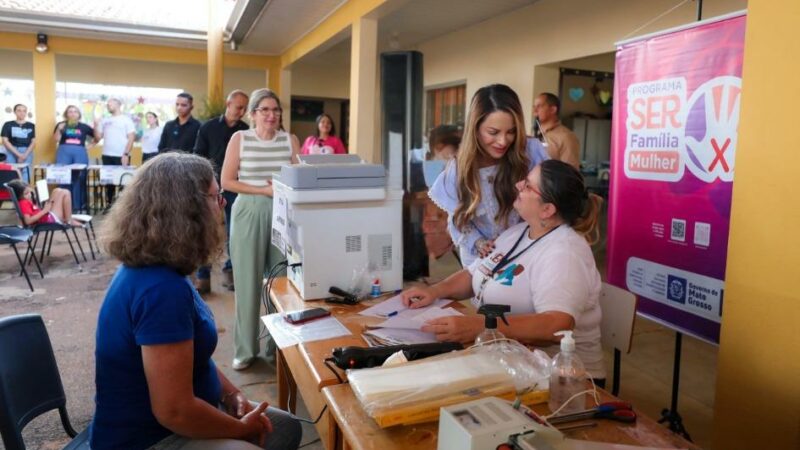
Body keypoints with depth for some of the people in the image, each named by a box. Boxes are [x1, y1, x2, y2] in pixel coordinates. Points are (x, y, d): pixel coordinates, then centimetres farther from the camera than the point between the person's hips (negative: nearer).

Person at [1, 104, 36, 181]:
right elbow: (5, 141, 0)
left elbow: (33, 142, 6)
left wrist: (25, 155, -8)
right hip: (11, 152, -1)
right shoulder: (8, 125, 5)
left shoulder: (31, 126, 9)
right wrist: (18, 154, -11)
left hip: (27, 152, 1)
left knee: (25, 174, -4)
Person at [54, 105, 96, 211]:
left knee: (79, 178, -2)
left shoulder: (83, 126, 12)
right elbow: (56, 139, 2)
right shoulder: (61, 125, 9)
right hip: (64, 152, -1)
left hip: (80, 153, 1)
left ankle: (77, 205, 3)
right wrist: (59, 129, -13)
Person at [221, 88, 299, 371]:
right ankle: (245, 349, 13)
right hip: (248, 213, -1)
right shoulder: (239, 138, 2)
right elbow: (227, 181, -2)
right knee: (247, 282, 1)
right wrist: (263, 190, -11)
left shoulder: (290, 140, 8)